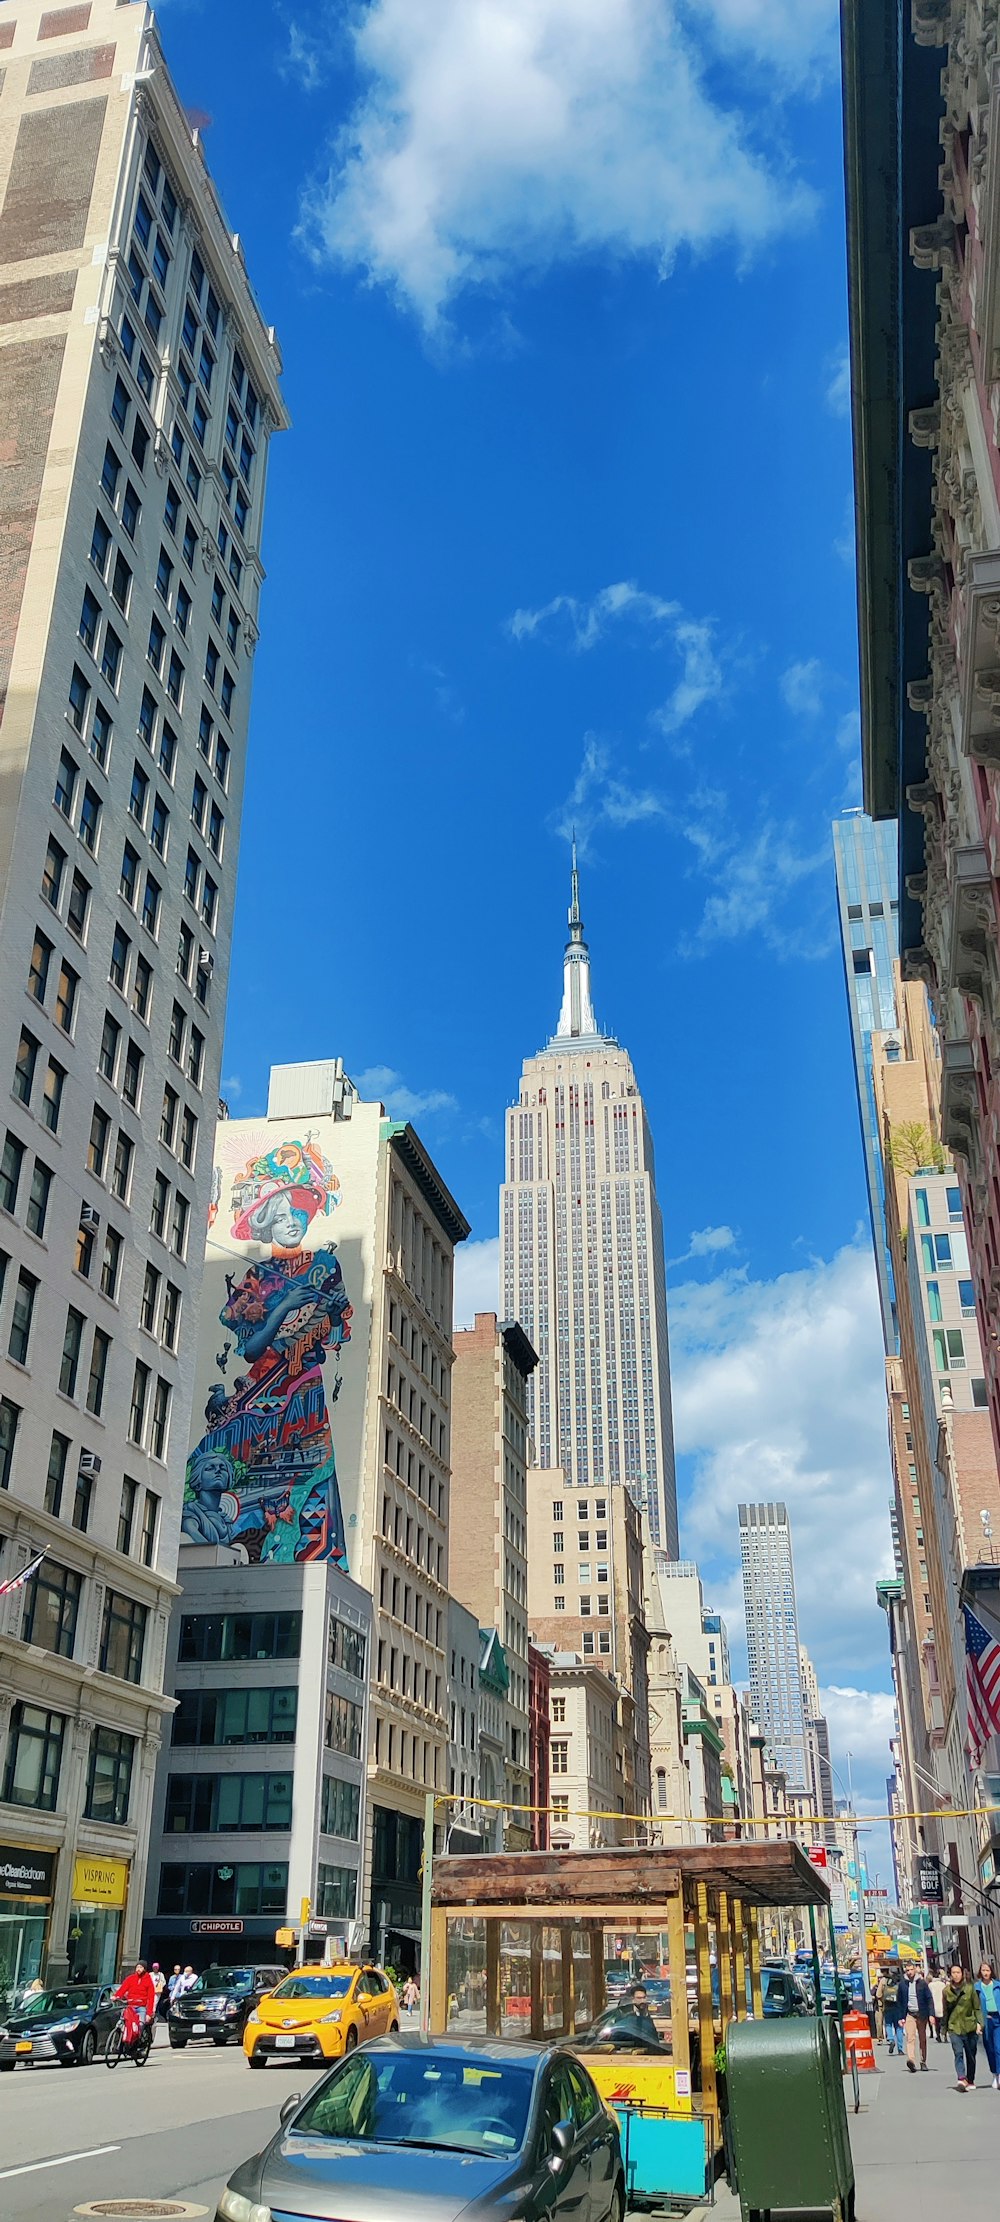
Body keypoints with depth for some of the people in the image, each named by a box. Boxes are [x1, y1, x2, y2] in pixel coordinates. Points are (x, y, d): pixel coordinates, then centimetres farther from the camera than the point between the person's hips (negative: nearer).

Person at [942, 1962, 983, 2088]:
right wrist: (945, 2028, 13)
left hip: (970, 2026, 0)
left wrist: (979, 2022, -9)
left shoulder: (970, 1988, 2)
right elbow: (945, 2010, 12)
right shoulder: (947, 1991, 5)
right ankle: (962, 2079, -24)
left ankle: (970, 2081, 19)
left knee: (971, 2055, 5)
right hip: (954, 2027, 0)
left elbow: (977, 2007, 3)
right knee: (958, 2053, -15)